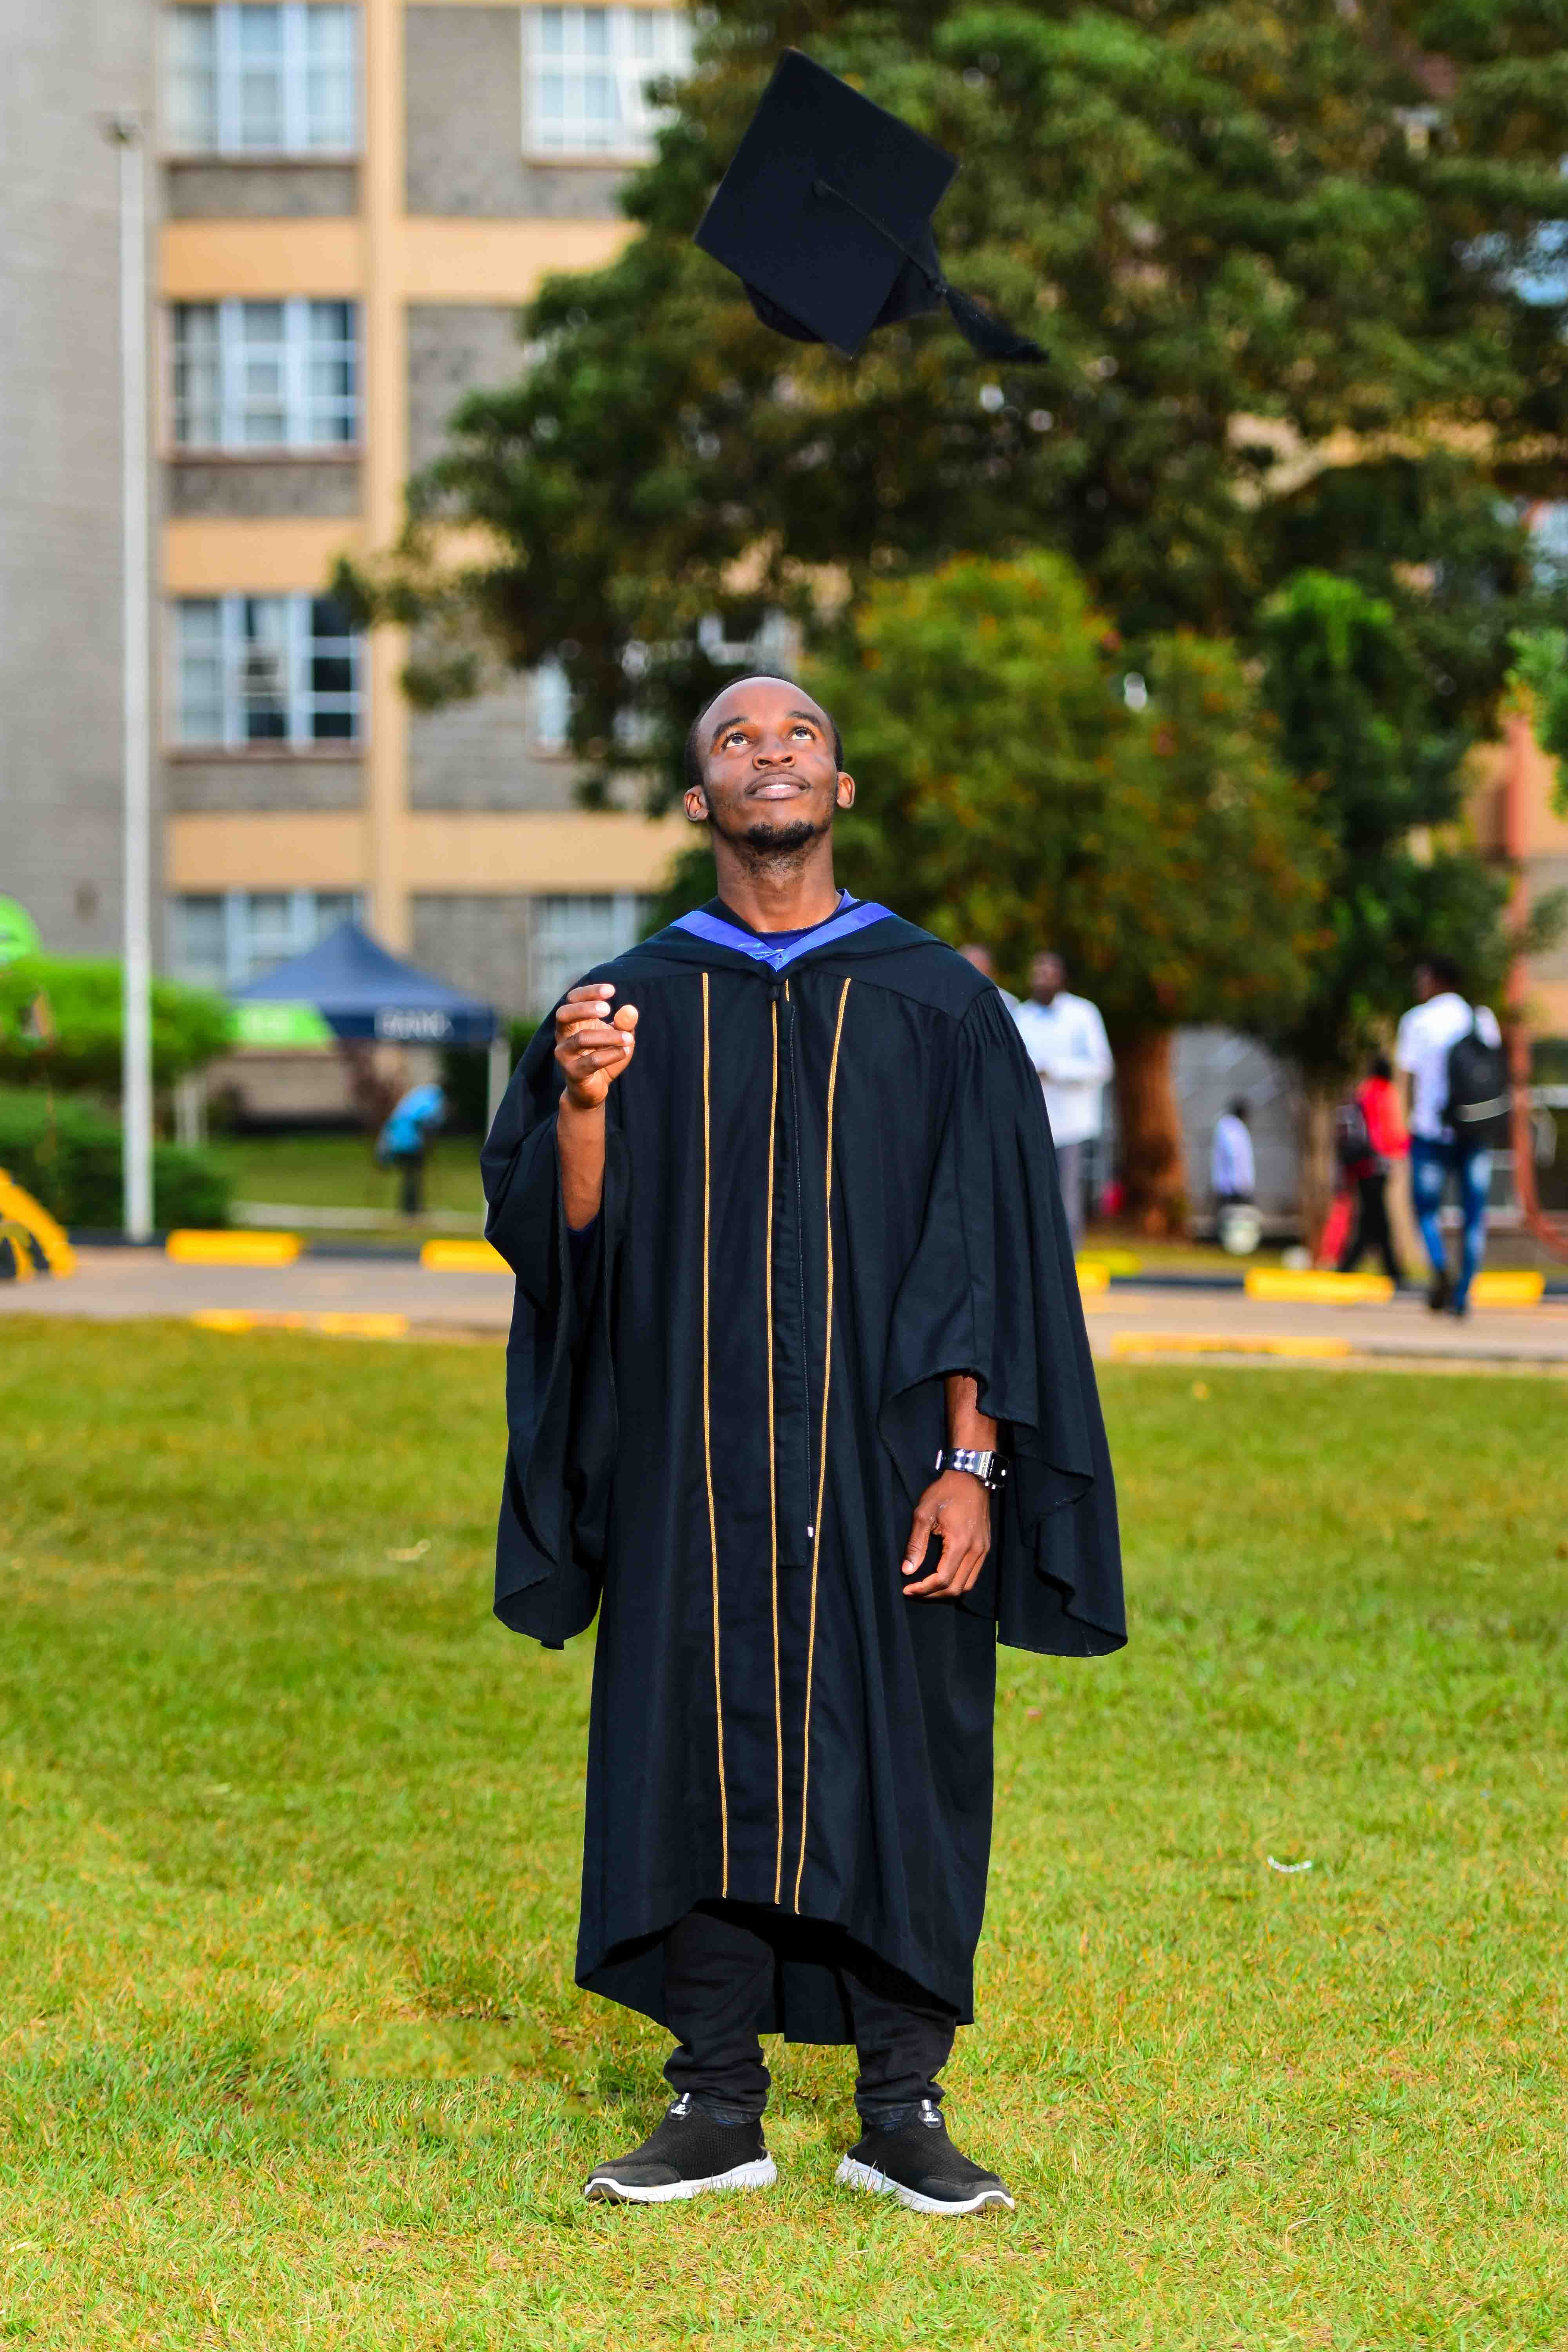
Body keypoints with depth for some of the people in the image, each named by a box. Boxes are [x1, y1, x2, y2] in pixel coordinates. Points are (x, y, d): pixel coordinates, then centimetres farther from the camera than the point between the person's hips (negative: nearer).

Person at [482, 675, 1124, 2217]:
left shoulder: (936, 1003, 2)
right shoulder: (631, 1005, 7)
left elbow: (990, 1251, -1)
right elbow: (561, 1236, 1)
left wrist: (970, 1466, -9)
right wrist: (583, 1103, -18)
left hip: (880, 1467, -1)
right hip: (692, 1467, 1)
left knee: (895, 1765, 2)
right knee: (700, 1761, 4)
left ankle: (900, 2114, 13)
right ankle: (718, 2107, 15)